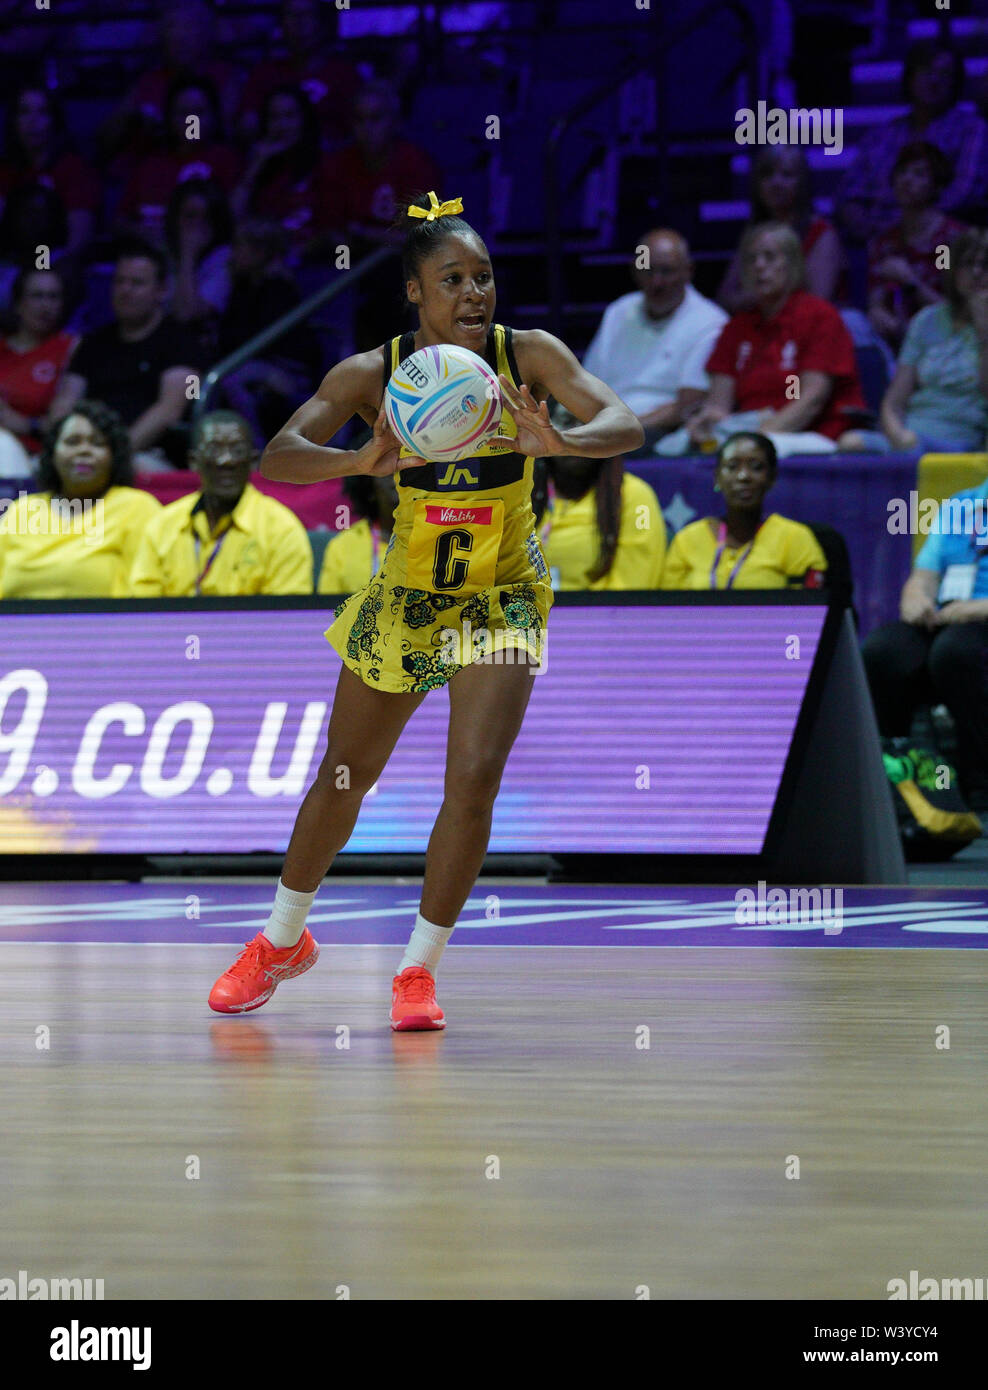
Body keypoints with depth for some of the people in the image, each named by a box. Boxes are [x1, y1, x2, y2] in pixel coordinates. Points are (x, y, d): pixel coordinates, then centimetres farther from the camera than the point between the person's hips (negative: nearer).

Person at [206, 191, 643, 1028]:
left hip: (502, 603, -1)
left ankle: (420, 969, -1)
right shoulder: (373, 374, -16)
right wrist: (362, 461, -47)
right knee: (344, 776, 14)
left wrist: (560, 444, -50)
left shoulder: (529, 355, -16)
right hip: (404, 597, 1)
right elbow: (277, 456, -27)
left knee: (475, 779, -17)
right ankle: (283, 940, 38)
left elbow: (626, 426, -27)